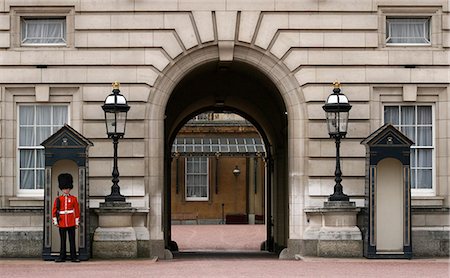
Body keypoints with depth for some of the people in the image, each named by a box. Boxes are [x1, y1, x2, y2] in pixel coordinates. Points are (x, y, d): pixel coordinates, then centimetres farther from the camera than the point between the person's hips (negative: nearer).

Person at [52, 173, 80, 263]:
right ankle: (62, 257, 10)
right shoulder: (58, 199, 5)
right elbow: (54, 211, 6)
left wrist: (77, 222, 1)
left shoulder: (74, 199, 4)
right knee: (62, 241, 6)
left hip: (71, 223, -1)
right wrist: (55, 221, -1)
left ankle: (73, 257, 5)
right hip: (62, 224, 1)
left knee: (72, 240, 2)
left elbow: (77, 211, 4)